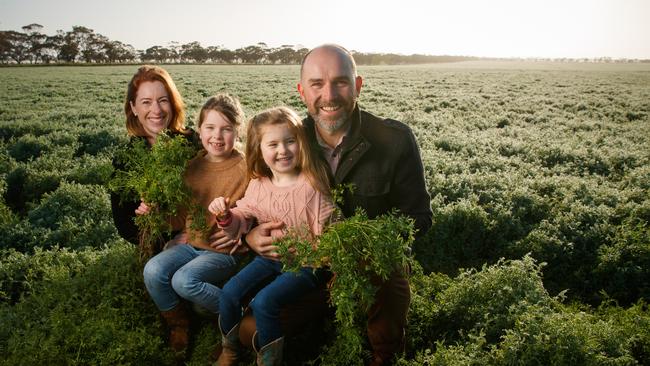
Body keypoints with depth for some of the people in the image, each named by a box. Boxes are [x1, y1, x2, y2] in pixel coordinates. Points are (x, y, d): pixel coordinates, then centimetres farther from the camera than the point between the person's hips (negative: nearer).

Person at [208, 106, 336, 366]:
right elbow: (243, 221, 9)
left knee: (263, 302, -21)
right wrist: (226, 216, -12)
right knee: (230, 292, -5)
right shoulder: (259, 184, 0)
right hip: (268, 256, 6)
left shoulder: (312, 185, -17)